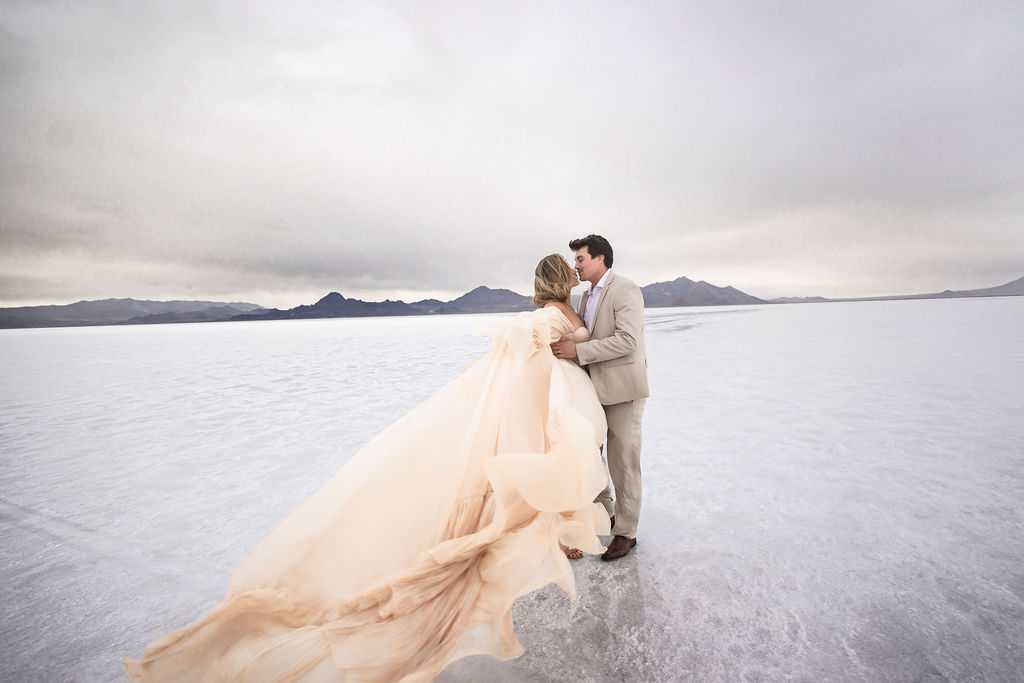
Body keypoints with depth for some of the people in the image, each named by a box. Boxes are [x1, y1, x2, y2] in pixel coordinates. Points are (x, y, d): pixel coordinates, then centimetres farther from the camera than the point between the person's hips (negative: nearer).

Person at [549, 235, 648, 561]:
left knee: (623, 462, 2)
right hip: (594, 389, 8)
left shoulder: (626, 289, -12)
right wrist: (563, 345, 3)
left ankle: (626, 533, 19)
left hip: (622, 389, -8)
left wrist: (578, 350, -25)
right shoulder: (586, 296, 15)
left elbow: (628, 341, -23)